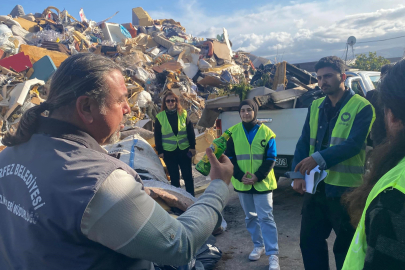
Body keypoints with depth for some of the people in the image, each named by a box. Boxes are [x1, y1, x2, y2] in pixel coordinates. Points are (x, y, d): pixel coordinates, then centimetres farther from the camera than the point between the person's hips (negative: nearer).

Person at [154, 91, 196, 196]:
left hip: (184, 150, 0)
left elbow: (191, 131, 3)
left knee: (188, 176, 6)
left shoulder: (183, 114, 2)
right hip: (169, 152, 0)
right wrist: (160, 151, 0)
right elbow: (157, 136, 3)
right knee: (174, 177, 9)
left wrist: (192, 146, -2)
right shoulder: (160, 117, 0)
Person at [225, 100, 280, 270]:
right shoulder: (233, 132, 1)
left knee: (266, 217, -2)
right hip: (242, 183, 3)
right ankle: (258, 246, 31)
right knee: (250, 217, 14)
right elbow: (229, 157, 1)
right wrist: (240, 176, -12)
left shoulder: (267, 133, -3)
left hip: (262, 183, -2)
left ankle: (273, 254, 6)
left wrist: (258, 176, -15)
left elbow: (271, 159, -3)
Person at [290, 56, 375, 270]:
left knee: (344, 248, 11)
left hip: (345, 188, -5)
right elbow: (304, 142, 6)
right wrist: (298, 175, -5)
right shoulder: (315, 106, 10)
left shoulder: (362, 107, -6)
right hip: (315, 186, 5)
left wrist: (319, 158, -28)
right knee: (309, 242, 14)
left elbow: (354, 144, -19)